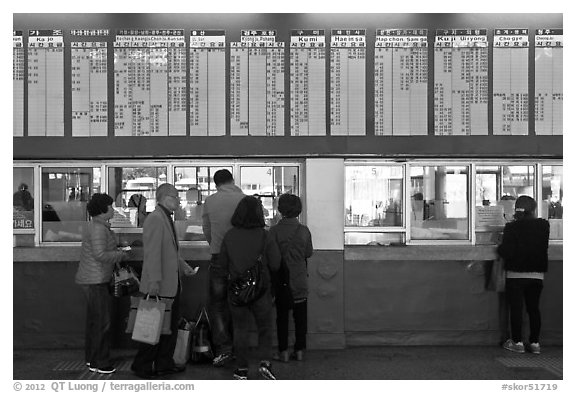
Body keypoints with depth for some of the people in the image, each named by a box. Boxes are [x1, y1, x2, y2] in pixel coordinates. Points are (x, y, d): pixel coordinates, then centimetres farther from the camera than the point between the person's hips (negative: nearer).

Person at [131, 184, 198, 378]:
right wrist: (154, 281, -26)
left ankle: (164, 364, 25)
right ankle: (142, 366, 13)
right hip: (159, 286, -10)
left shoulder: (167, 218, 15)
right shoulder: (155, 219, -16)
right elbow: (152, 252, -23)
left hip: (172, 285, 10)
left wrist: (183, 266, 17)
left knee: (171, 325, 15)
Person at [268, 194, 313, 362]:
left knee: (282, 316, 8)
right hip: (301, 281, 2)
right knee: (300, 316, 10)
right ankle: (299, 350, 15)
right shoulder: (304, 230, -5)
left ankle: (283, 351, 10)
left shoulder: (275, 230, -11)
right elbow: (309, 253, 4)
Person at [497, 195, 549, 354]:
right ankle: (535, 343, 14)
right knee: (534, 308, 12)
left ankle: (517, 342, 8)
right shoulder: (544, 226, -2)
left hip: (516, 274, -3)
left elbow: (506, 252, -16)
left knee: (516, 308, 4)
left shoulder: (511, 227, -12)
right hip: (537, 274, 3)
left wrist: (499, 247, 5)